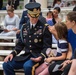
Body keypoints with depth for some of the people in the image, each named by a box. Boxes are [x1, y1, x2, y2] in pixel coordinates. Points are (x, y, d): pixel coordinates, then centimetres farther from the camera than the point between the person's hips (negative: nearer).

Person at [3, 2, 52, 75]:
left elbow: (47, 47, -6)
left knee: (27, 66, -35)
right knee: (6, 64, -14)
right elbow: (20, 44, 15)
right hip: (26, 56, 5)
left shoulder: (45, 28, -4)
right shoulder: (24, 27, 12)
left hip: (37, 56, -5)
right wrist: (12, 53, -2)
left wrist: (41, 57, -24)